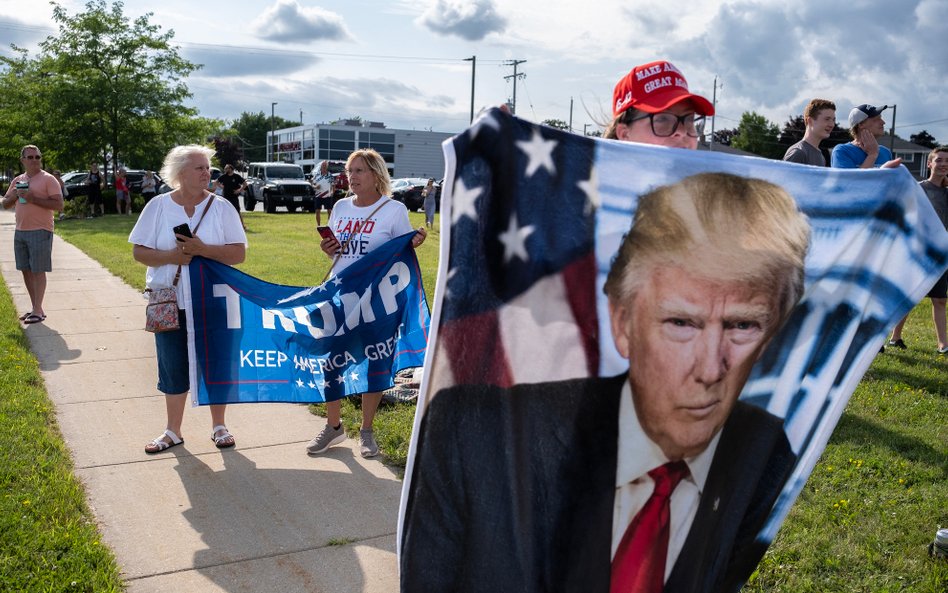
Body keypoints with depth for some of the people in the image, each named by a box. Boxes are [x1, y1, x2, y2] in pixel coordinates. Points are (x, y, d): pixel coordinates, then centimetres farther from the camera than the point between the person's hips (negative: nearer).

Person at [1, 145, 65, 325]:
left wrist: (33, 198, -20)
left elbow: (59, 205, -14)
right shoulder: (17, 181, 14)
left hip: (40, 231, -7)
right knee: (26, 270, 10)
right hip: (20, 231, 7)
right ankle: (35, 307, 19)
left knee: (38, 271, -5)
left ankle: (38, 311, -1)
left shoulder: (48, 179, -5)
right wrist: (15, 195, -3)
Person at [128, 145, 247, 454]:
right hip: (170, 303, 1)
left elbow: (239, 253, -8)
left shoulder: (221, 207, -3)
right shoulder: (158, 206, 0)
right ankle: (173, 431, 24)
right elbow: (139, 251, 0)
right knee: (173, 367, 10)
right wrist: (171, 257, -17)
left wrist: (203, 249, -22)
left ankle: (218, 426, 23)